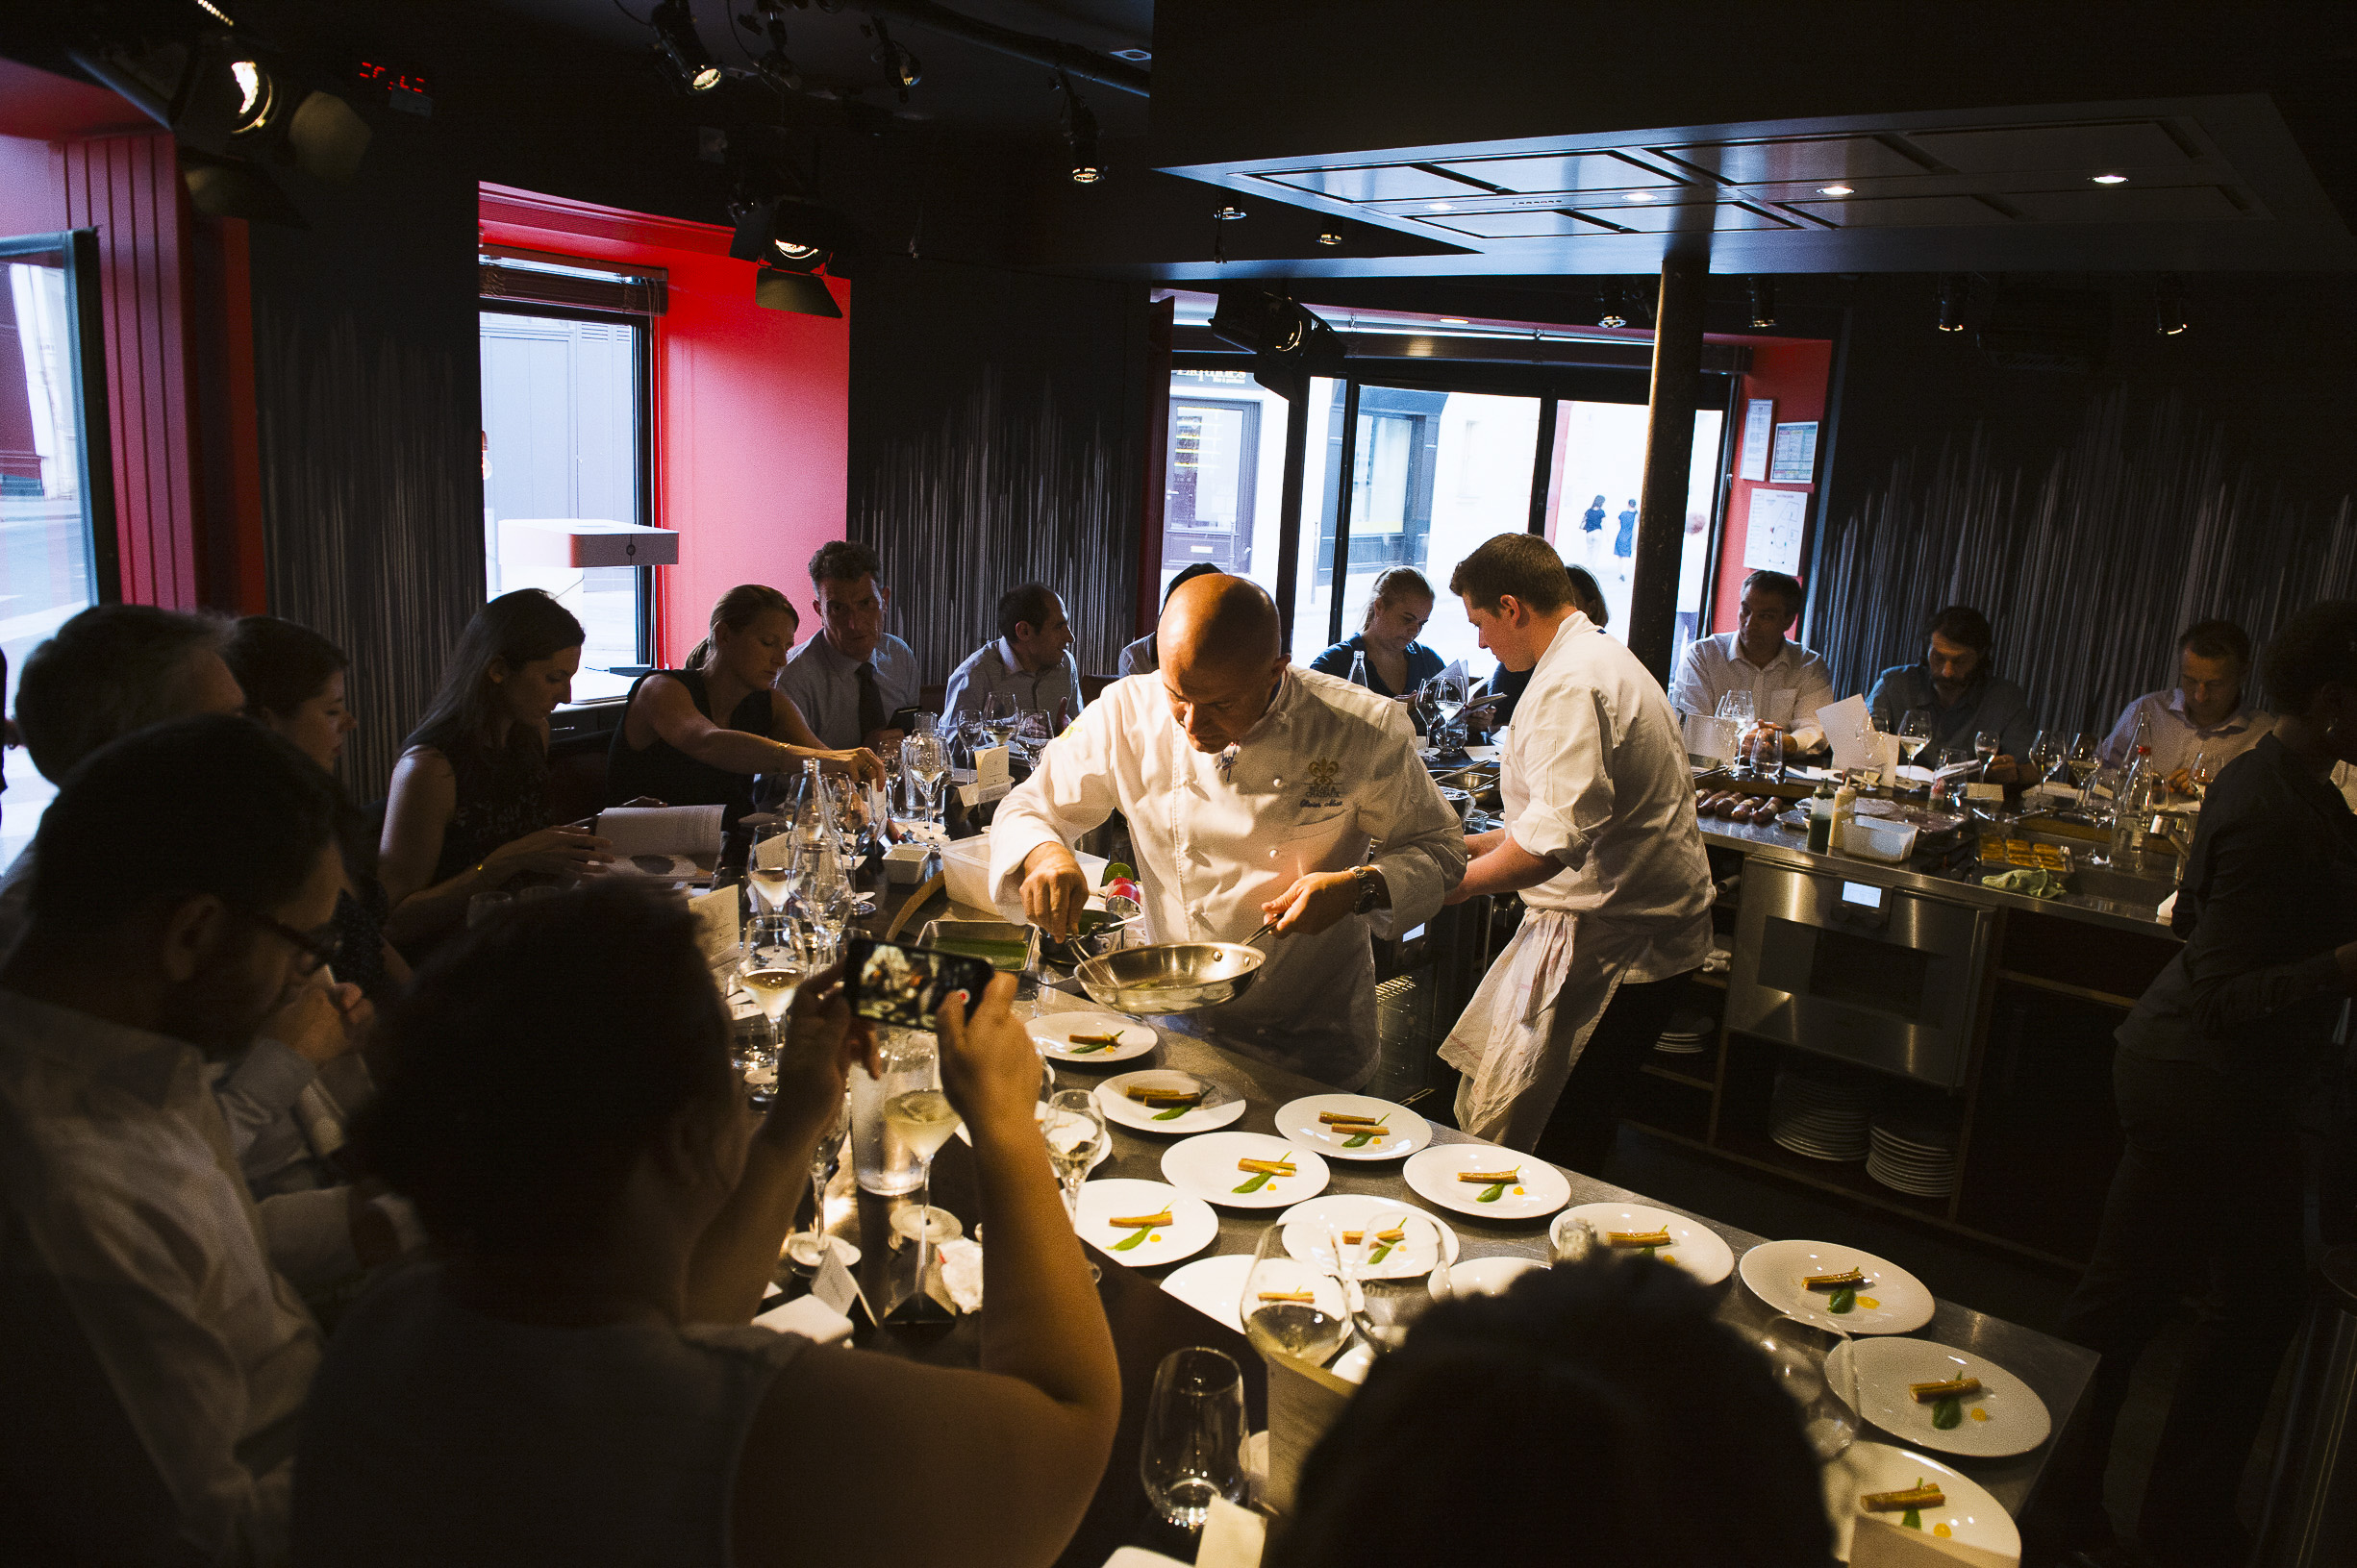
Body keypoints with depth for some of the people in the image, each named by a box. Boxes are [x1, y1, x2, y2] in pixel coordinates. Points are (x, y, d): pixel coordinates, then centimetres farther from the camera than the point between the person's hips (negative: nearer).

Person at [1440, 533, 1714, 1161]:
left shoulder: (1572, 685, -20)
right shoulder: (1598, 658, 16)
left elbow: (1555, 840, -30)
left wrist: (1464, 881, -15)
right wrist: (1473, 845, 22)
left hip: (1610, 945, -11)